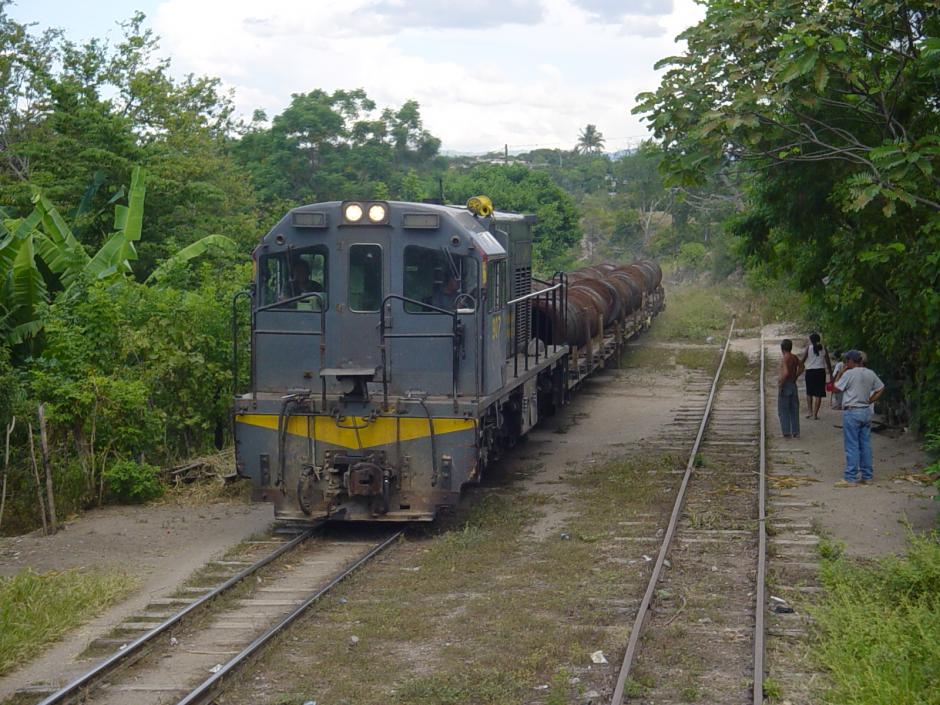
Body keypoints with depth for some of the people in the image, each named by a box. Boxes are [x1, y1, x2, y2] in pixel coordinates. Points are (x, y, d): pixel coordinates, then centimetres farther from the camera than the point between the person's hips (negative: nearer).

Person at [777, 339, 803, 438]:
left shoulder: (784, 359, -18)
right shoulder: (795, 358, 6)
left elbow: (786, 373, -29)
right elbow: (801, 368, 19)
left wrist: (780, 384, -20)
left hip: (785, 385, -7)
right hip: (793, 385, 7)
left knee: (783, 411, 1)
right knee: (794, 410, 13)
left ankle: (787, 433, 0)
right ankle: (795, 432, 15)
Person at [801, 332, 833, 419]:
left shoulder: (808, 348, -4)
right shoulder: (823, 349, 3)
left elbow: (802, 360, -7)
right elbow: (828, 363, 5)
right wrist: (830, 374, 12)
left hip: (810, 372, -1)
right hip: (821, 371, 1)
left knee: (809, 393, 16)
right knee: (818, 394, 3)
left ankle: (809, 411, 6)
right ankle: (815, 413, 2)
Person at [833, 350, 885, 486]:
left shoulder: (849, 374, -12)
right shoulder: (870, 374, 7)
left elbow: (836, 388, -5)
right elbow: (881, 388, 14)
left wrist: (840, 373, 3)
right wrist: (870, 401, 12)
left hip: (852, 412, -6)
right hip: (866, 411, 6)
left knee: (852, 446, -5)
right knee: (865, 444, 11)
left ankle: (850, 478, -5)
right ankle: (867, 476, 15)